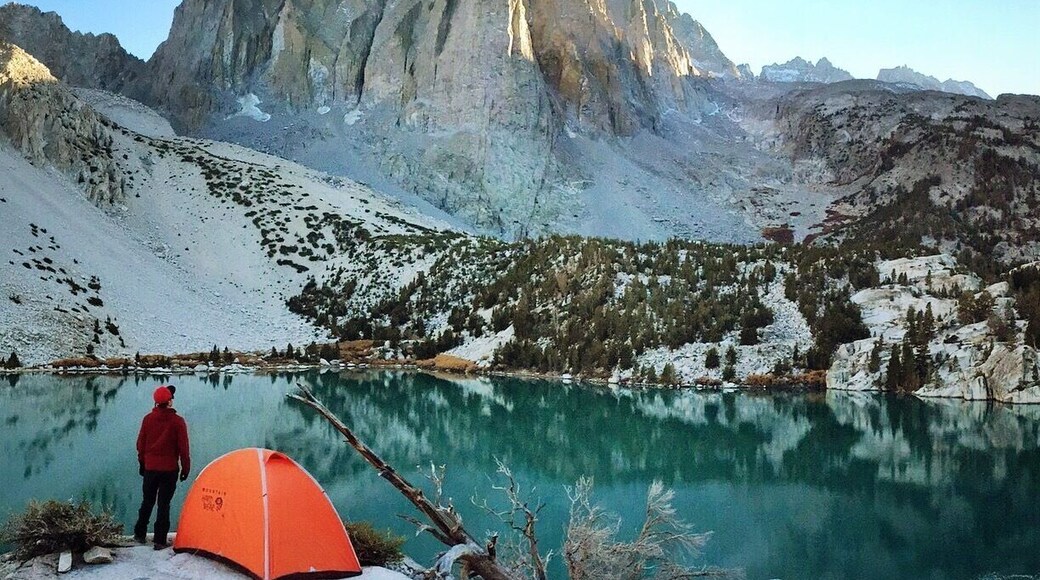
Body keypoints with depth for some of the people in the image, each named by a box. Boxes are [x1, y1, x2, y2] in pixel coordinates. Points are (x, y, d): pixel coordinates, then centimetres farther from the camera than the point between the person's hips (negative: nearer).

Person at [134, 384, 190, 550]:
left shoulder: (148, 419, -1)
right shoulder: (177, 421, -11)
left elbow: (141, 443, 6)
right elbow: (183, 447, -8)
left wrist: (142, 463, 18)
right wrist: (186, 468, 2)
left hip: (150, 468, 3)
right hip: (169, 469, -3)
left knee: (147, 501, 18)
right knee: (164, 504, 2)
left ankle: (139, 534, 27)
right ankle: (160, 540, 3)